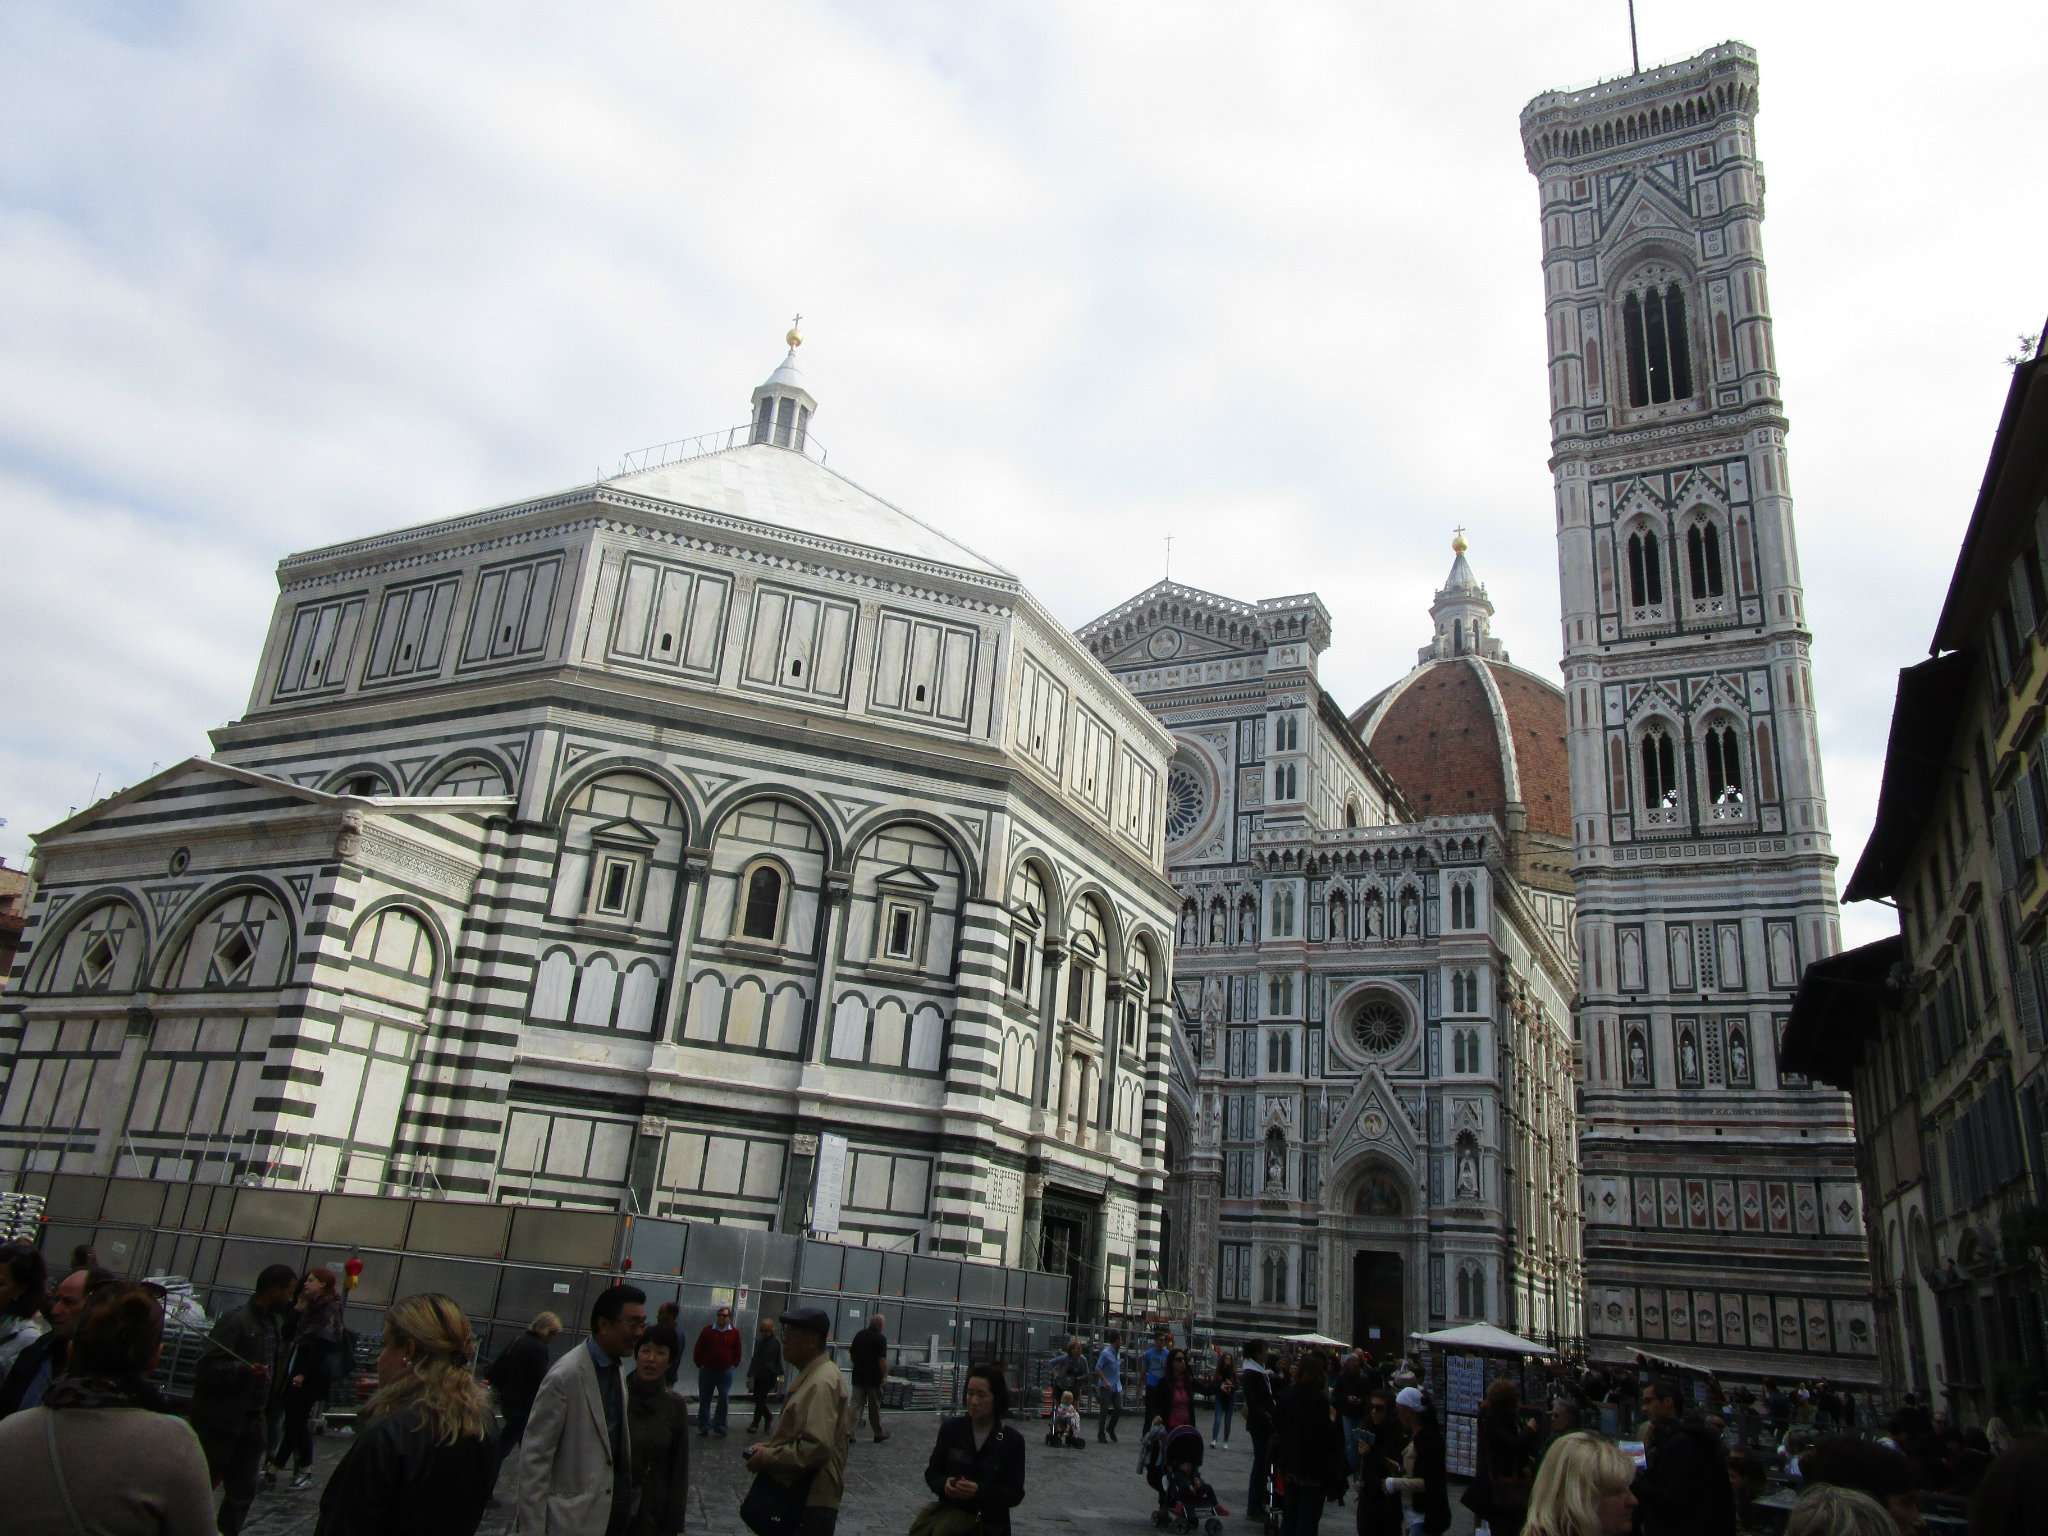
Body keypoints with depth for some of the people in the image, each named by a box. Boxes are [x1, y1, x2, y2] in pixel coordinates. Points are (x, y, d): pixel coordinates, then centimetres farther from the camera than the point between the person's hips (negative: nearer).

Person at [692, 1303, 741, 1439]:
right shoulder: (707, 1330, -3)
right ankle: (703, 1427, 15)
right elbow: (698, 1349, 2)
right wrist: (699, 1364, 1)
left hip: (725, 1372, 0)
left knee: (724, 1400, 2)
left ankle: (719, 1427, 12)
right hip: (707, 1370, 0)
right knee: (704, 1400, 6)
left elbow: (737, 1351, 7)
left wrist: (733, 1365, 4)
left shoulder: (734, 1332, -1)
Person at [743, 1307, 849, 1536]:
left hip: (812, 1499, -10)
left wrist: (769, 1457, -19)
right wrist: (769, 1445, 6)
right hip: (800, 1493, 10)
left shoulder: (821, 1383, -23)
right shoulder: (811, 1374, 11)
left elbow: (817, 1447, -30)